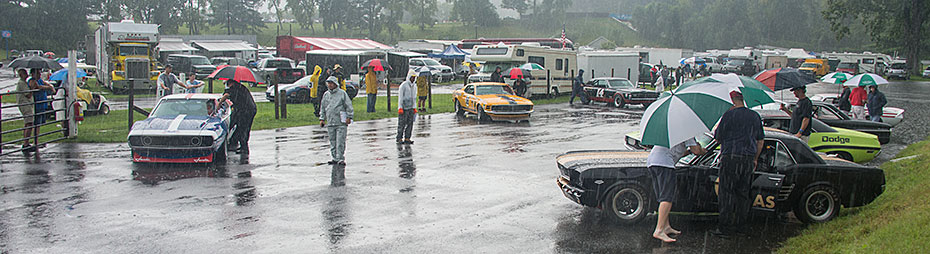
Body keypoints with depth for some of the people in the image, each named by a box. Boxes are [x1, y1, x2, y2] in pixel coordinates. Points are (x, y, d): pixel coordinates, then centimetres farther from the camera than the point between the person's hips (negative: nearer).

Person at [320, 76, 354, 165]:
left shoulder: (342, 93, 1)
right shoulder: (326, 95, 14)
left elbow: (349, 106, 0)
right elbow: (322, 107, 21)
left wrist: (349, 117, -7)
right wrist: (322, 119, 14)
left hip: (341, 122, -5)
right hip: (330, 122, 5)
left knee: (340, 141, -8)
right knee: (332, 142, 6)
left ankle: (341, 158, -6)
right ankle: (335, 158, 13)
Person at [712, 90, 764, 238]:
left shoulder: (729, 115, -9)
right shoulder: (755, 116, 11)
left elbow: (717, 137, -4)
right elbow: (760, 140, 18)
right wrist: (755, 159, 27)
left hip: (731, 157, -6)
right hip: (748, 159, 6)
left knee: (726, 193, -2)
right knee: (743, 194, 12)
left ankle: (725, 228, -3)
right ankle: (739, 225, 17)